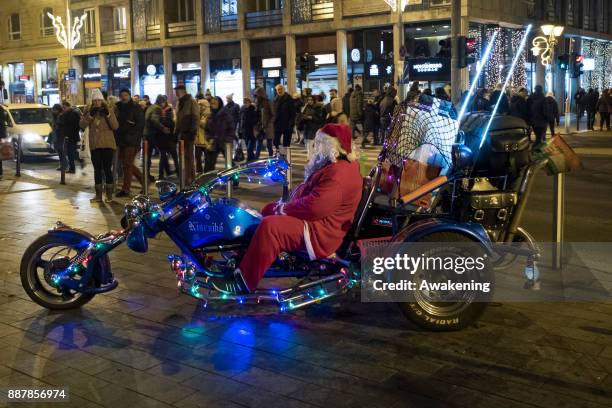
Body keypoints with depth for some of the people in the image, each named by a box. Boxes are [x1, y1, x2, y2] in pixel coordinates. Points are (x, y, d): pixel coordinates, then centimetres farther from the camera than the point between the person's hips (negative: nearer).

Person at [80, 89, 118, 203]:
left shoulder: (108, 110, 2)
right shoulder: (88, 111, 8)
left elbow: (115, 126, -8)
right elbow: (82, 125, -4)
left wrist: (108, 114, -18)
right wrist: (90, 115, -15)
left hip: (107, 144, -3)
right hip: (94, 145, 3)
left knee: (107, 169, -5)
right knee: (97, 169, 7)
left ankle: (109, 195, 2)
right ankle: (98, 195, 12)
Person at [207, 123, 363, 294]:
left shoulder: (340, 172, -24)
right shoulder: (334, 165, 14)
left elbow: (315, 207, -31)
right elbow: (308, 193, 21)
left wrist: (285, 209, -15)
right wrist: (285, 205, 5)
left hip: (321, 232, -12)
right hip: (315, 218, 12)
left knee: (270, 226, -27)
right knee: (270, 209, 21)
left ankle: (243, 282, -21)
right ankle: (243, 259, 24)